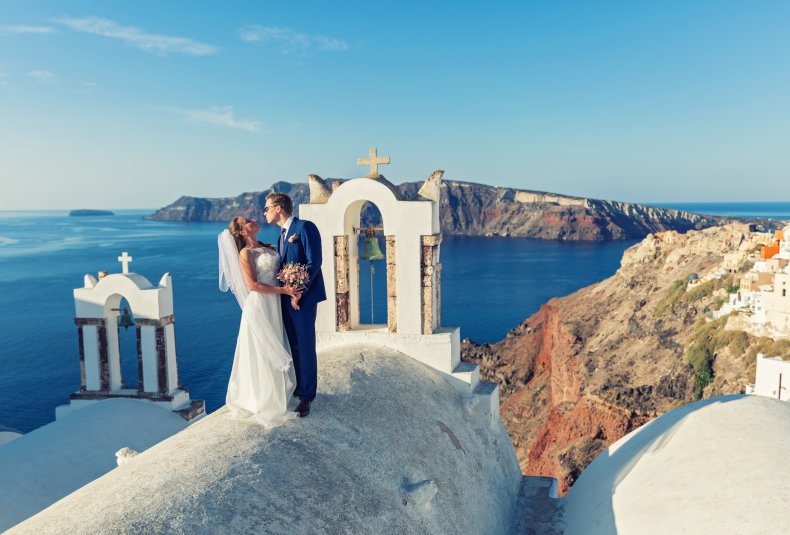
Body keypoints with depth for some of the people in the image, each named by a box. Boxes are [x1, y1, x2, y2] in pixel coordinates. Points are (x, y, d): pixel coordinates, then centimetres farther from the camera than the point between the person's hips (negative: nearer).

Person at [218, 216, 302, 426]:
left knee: (274, 350, 16)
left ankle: (275, 394, 32)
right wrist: (283, 290, -18)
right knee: (262, 352, 3)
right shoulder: (246, 253, -10)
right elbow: (253, 285, -16)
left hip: (274, 306, 7)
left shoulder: (268, 247, 12)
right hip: (260, 306, -7)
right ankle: (263, 402, 16)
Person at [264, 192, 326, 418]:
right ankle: (297, 387, 28)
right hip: (286, 297, 8)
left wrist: (299, 292, -19)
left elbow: (314, 262, -17)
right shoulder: (283, 233, 17)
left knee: (305, 347, -2)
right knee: (293, 346, 15)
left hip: (302, 297, -8)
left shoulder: (305, 227, -10)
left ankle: (306, 396, 7)